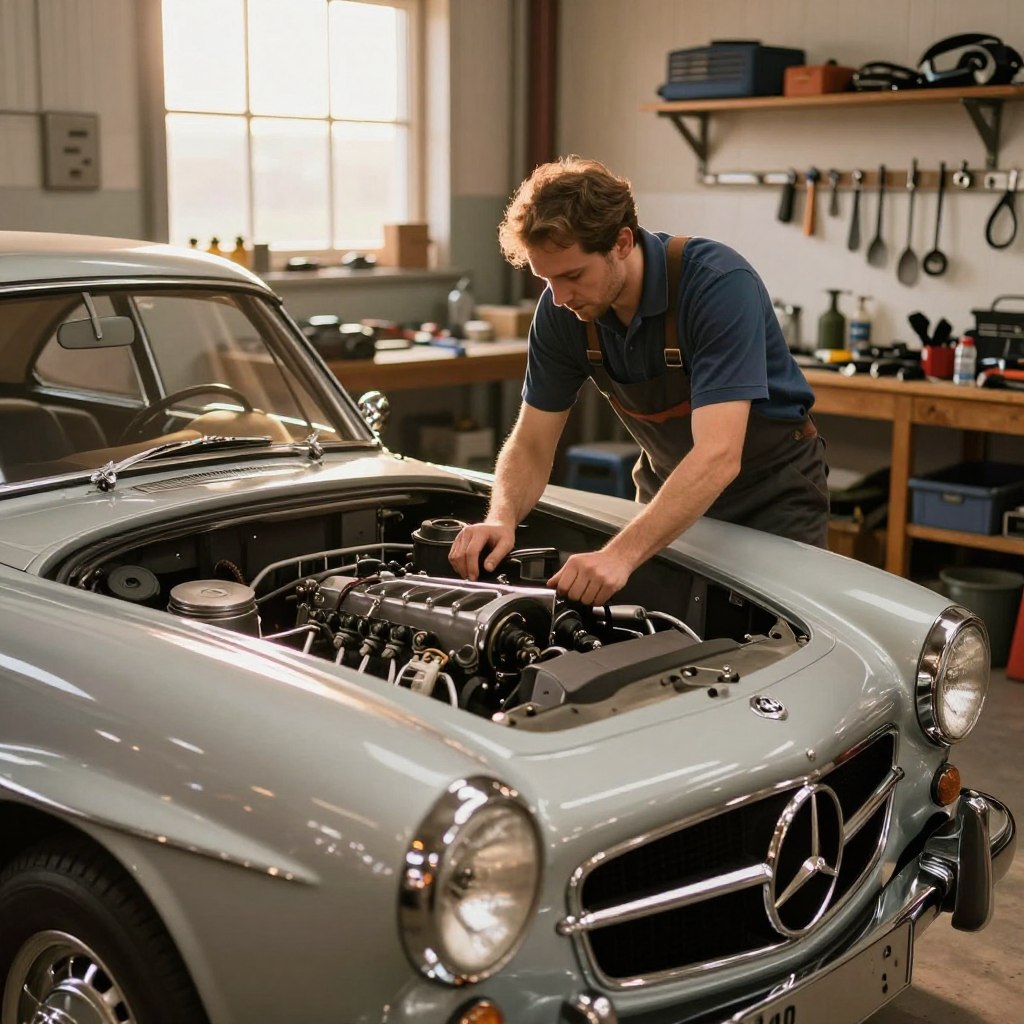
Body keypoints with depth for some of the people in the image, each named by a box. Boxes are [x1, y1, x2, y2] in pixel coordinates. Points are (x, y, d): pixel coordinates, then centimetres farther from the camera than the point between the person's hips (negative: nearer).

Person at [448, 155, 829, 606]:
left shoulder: (720, 284, -32)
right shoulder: (561, 310, -15)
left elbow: (717, 456, -41)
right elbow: (531, 444, -8)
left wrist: (620, 555, -52)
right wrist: (501, 518, -30)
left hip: (772, 493, -4)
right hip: (671, 490, 4)